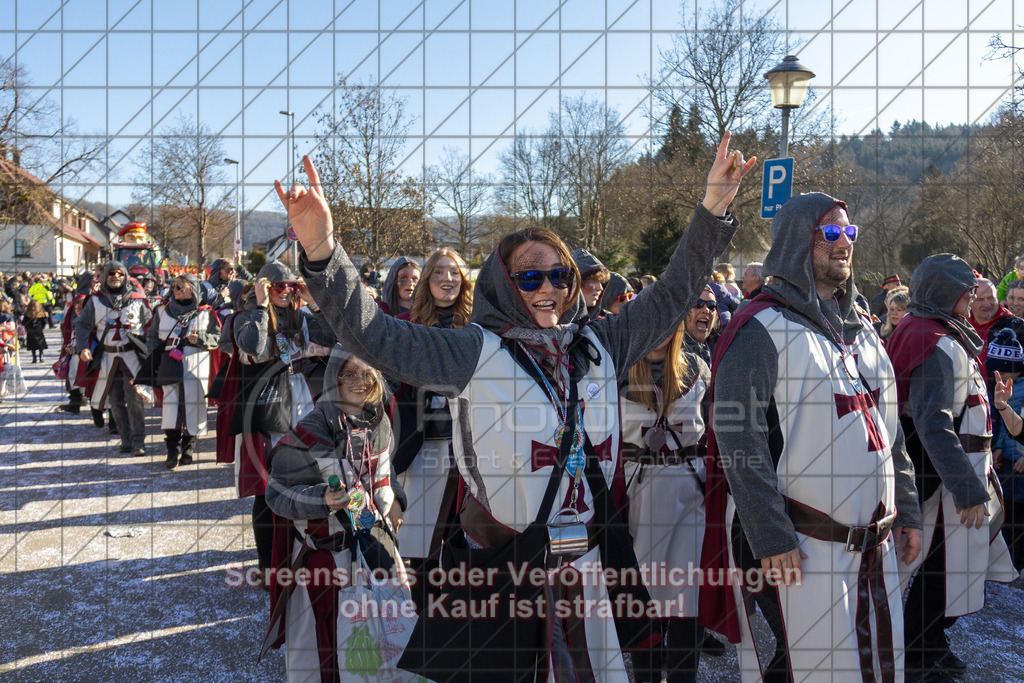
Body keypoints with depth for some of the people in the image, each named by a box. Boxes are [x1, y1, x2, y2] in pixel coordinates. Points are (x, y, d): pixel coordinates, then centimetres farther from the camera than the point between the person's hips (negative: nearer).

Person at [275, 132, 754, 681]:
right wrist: (322, 251, -30)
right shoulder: (475, 352, -9)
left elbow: (671, 295, 11)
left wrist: (713, 210, 6)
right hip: (495, 574, -4)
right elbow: (372, 335, -17)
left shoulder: (600, 346, 6)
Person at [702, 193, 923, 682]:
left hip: (877, 545, 8)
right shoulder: (763, 328, -10)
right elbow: (738, 437, -17)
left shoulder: (860, 329, 15)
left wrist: (907, 510, 15)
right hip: (801, 548, -7)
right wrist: (771, 537, -19)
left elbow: (889, 429, 20)